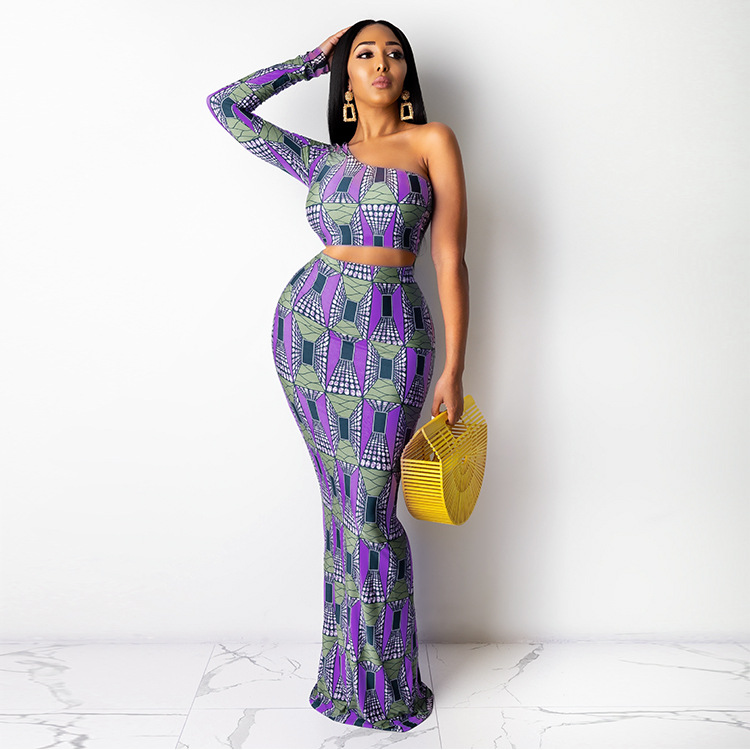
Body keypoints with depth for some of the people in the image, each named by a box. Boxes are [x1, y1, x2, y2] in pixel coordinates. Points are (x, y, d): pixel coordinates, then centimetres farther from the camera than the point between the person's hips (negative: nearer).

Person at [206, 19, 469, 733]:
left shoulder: (432, 141, 3)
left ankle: (386, 685, 20)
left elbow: (450, 259, -3)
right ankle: (351, 664, 27)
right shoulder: (322, 158, 12)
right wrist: (312, 58, 19)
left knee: (368, 511, -2)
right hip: (308, 325, 3)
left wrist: (453, 370, -8)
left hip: (391, 339, -3)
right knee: (343, 500, 10)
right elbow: (225, 105, 16)